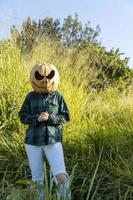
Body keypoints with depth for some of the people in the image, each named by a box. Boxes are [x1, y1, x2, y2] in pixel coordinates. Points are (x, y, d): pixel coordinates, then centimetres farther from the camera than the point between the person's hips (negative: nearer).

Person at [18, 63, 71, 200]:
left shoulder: (58, 96, 0)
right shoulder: (30, 96, 1)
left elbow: (65, 117, 1)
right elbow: (22, 116, 3)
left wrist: (50, 117, -16)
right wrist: (37, 118, -16)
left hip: (53, 140, -1)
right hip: (33, 140, 1)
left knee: (62, 177, -11)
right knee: (37, 177, 10)